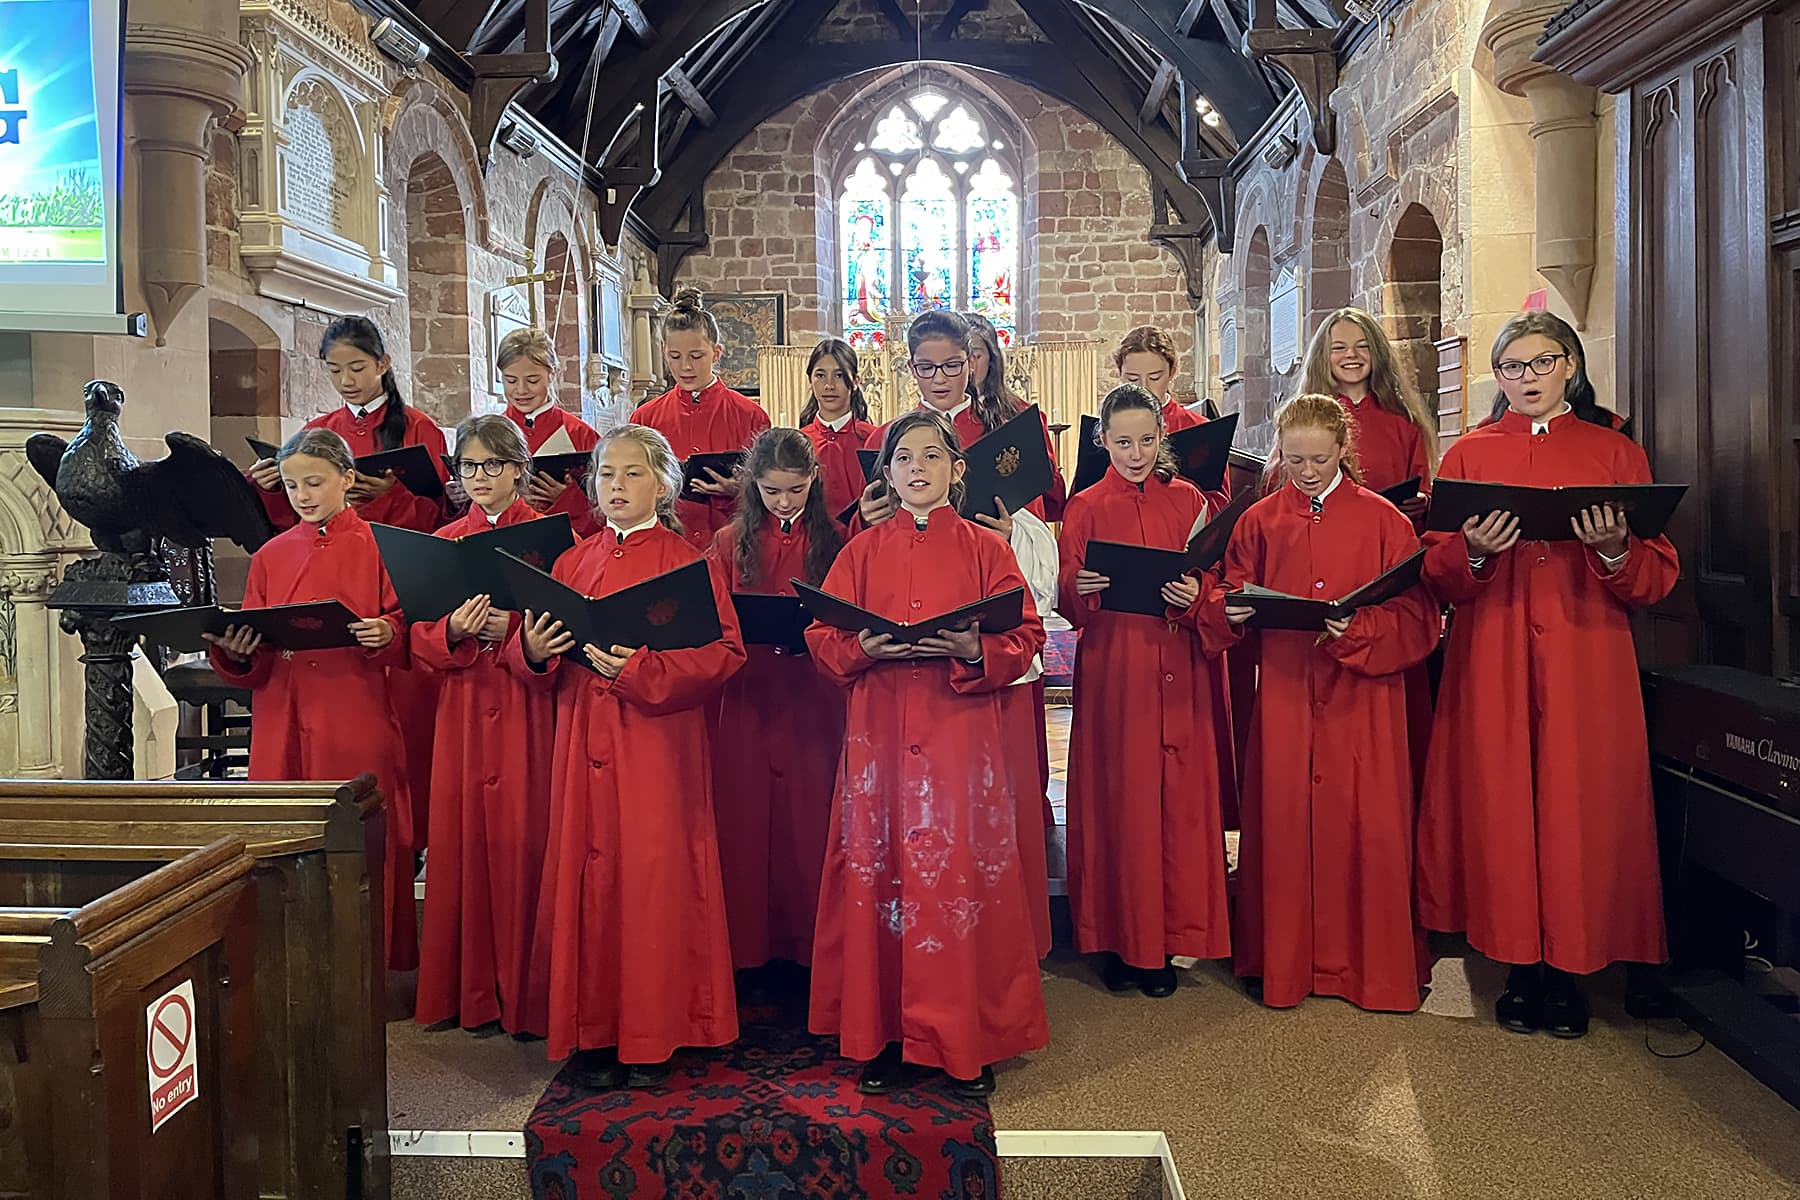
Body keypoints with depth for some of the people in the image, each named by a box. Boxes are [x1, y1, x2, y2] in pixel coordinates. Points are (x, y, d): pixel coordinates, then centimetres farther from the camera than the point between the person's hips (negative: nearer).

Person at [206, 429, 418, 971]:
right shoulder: (270, 557, 13)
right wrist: (233, 651, -8)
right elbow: (250, 666, 13)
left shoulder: (378, 548, 3)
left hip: (358, 728, -3)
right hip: (283, 730, 3)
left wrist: (387, 633, -21)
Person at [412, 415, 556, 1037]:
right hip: (462, 713, 3)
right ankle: (471, 992, 17)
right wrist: (455, 633, -12)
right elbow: (420, 641, 8)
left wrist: (512, 631, -18)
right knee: (462, 842, 4)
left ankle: (526, 994, 8)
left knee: (523, 841, -4)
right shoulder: (442, 544, 12)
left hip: (528, 711, -3)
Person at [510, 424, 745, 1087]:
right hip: (584, 745, 4)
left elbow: (723, 652, -10)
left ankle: (652, 1037, 12)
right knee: (589, 876, 6)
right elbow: (538, 657, 15)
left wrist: (642, 670, -21)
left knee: (654, 877, -1)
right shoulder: (573, 564, 12)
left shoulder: (685, 562, -1)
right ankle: (594, 1033, 17)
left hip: (658, 746, -4)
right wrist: (532, 650, -8)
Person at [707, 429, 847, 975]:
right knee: (745, 826, 3)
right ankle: (749, 950, 14)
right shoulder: (730, 543, 8)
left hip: (814, 702, -1)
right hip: (746, 701, 1)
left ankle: (809, 948, 13)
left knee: (810, 824, 1)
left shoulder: (834, 541, 5)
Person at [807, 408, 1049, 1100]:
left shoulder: (984, 548, 5)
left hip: (962, 737, -1)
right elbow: (822, 640, 7)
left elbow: (1025, 639, 1)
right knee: (879, 879, 4)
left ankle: (966, 1042, 13)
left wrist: (974, 650, -18)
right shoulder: (862, 551, 10)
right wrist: (866, 648, -13)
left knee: (962, 879, 0)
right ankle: (885, 1036, 17)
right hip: (879, 734, 2)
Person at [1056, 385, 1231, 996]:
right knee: (1115, 801, 1)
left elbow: (1210, 588, 7)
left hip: (1177, 675, 1)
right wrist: (1081, 589, -20)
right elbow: (1067, 602, 1)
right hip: (1111, 675, -1)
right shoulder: (1085, 509, 5)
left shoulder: (1189, 502, 8)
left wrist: (1192, 597, -14)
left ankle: (1166, 938, 14)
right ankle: (1117, 939, 13)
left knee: (1178, 798, 2)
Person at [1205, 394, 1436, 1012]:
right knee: (1284, 822, 5)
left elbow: (1416, 617, -3)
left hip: (1362, 695, -2)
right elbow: (1230, 596, 11)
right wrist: (1231, 609, -11)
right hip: (1285, 691, 2)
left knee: (1365, 824, 1)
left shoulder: (1382, 519, 1)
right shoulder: (1260, 521, 7)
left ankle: (1374, 967, 17)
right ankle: (1286, 965, 19)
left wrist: (1360, 627, -19)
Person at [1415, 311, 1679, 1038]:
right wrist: (1474, 553, -15)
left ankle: (1571, 970, 12)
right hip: (1490, 662, 1)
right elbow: (1436, 575, 5)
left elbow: (1657, 580, 5)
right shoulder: (1468, 454, 11)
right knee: (1501, 805, -1)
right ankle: (1522, 967, 11)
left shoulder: (1616, 453, 10)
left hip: (1587, 660, 0)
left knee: (1579, 807, -2)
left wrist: (1615, 551, -15)